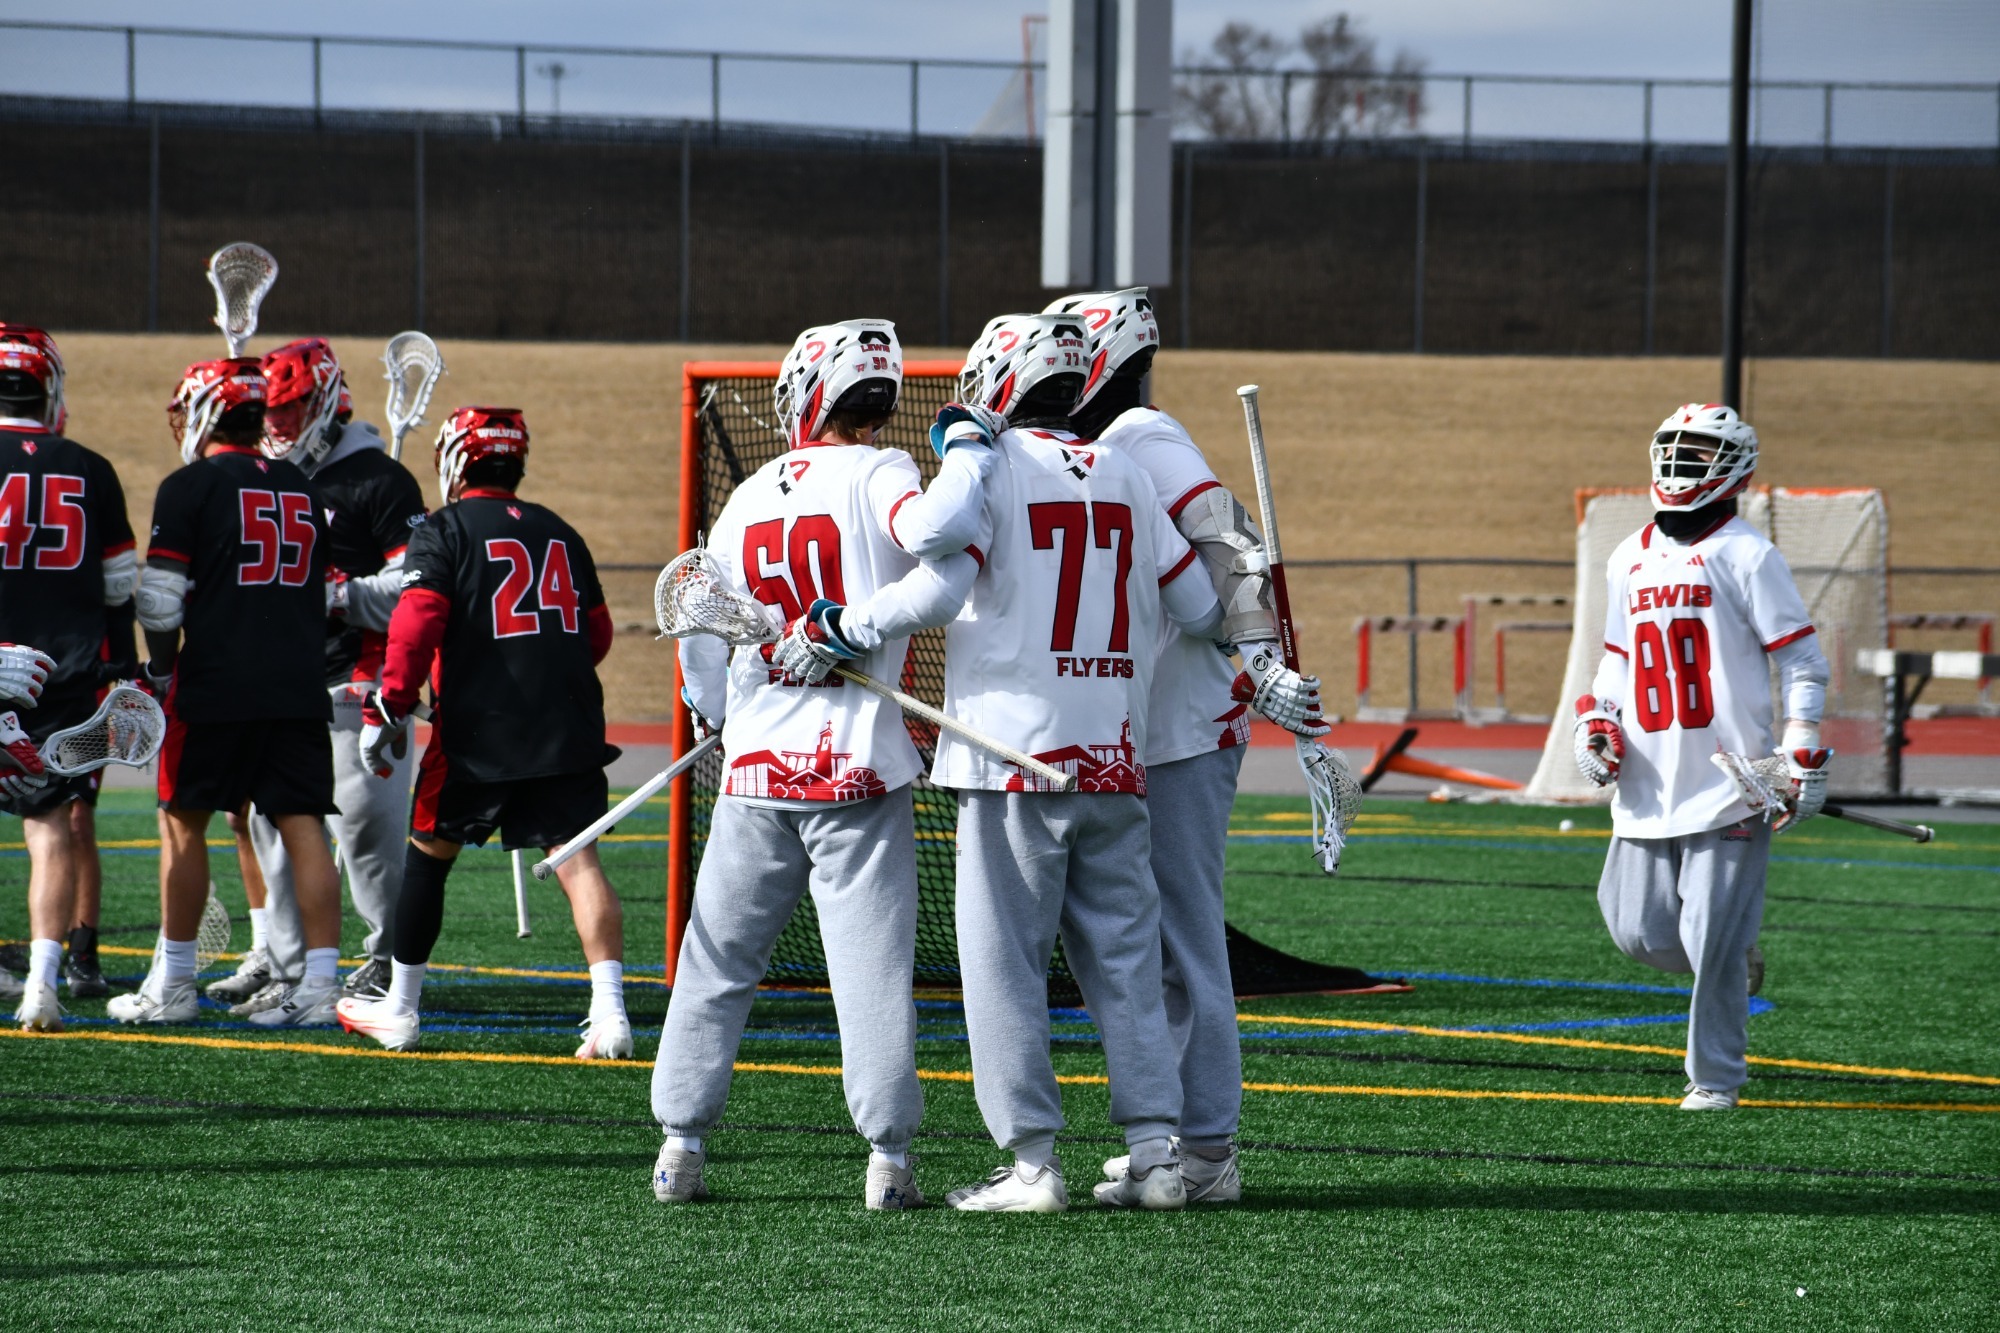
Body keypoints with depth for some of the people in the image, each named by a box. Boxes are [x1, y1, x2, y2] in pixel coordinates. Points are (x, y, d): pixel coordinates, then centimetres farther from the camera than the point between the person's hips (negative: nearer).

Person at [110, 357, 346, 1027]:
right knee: (302, 827, 3)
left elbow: (160, 599, -7)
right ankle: (320, 983, -3)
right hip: (298, 686, 5)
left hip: (216, 684, -5)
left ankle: (172, 984, 10)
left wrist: (161, 668, 7)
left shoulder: (190, 487, -4)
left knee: (183, 822, 6)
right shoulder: (302, 488, 15)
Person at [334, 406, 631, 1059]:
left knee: (429, 853, 12)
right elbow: (597, 633, 21)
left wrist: (387, 709, -11)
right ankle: (609, 1011, -18)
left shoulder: (443, 531, -1)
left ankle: (399, 1010, 20)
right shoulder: (560, 533, 15)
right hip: (567, 726, 4)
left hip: (479, 729, -3)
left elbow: (417, 623, -13)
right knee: (575, 857, -3)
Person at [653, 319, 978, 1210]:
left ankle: (680, 1144, 13)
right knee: (872, 961, -1)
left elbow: (702, 636, 14)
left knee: (717, 959, 13)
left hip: (758, 769, 3)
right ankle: (888, 1155, -4)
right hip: (858, 765, -3)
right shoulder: (878, 476, -4)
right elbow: (947, 576, -21)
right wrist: (854, 627, -12)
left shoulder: (748, 499, 9)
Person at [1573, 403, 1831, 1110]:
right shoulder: (1630, 559, 15)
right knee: (1640, 932, 2)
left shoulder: (1746, 555, -4)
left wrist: (1804, 763, -9)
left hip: (1728, 784, -6)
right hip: (1647, 789, 6)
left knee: (1712, 942, -6)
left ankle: (1714, 1079, 6)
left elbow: (1803, 663, -4)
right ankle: (1733, 965, 31)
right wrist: (1597, 726, 9)